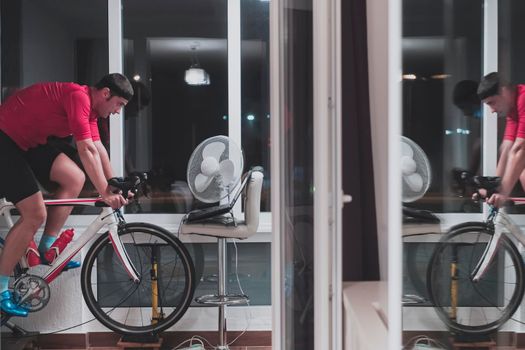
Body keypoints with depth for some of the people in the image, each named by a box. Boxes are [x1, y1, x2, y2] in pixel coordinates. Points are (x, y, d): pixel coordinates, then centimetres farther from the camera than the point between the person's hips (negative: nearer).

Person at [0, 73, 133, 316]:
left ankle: (47, 248, 15)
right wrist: (105, 193, -24)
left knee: (75, 178, 5)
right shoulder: (79, 96, -21)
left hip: (27, 141, 10)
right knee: (35, 215, -11)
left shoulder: (89, 106, 10)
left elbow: (98, 148, 13)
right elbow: (87, 150, -26)